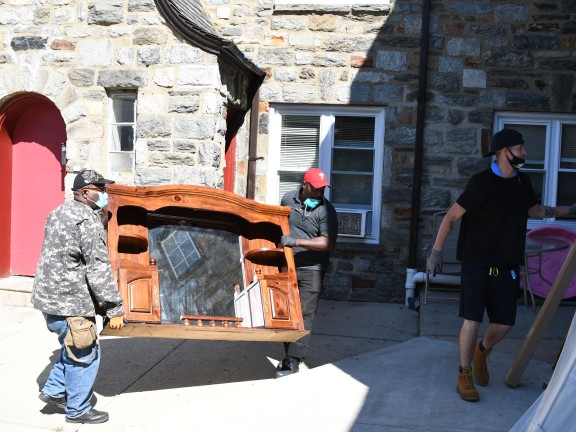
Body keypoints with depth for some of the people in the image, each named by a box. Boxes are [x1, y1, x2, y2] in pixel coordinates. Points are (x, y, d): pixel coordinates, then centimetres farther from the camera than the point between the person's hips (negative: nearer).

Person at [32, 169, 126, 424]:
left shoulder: (59, 213, 12)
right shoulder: (89, 221, -18)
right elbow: (98, 270, -21)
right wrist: (114, 309, -17)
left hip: (49, 295, 10)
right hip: (69, 302, -9)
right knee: (85, 354, 3)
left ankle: (54, 391, 30)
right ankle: (78, 410, 15)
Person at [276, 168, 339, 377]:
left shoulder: (326, 209, -11)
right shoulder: (288, 199, 2)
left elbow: (328, 242, -21)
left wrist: (296, 242, -26)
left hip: (311, 269, -4)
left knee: (304, 315, -7)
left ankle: (293, 360, -4)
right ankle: (290, 351, 26)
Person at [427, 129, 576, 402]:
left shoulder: (522, 182, 5)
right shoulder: (482, 182, -14)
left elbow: (534, 210, 24)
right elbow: (451, 217, -12)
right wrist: (436, 251, -13)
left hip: (507, 265, 6)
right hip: (477, 263, -6)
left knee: (504, 323, 5)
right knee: (472, 320, -9)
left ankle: (481, 353, 36)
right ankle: (464, 376, 9)